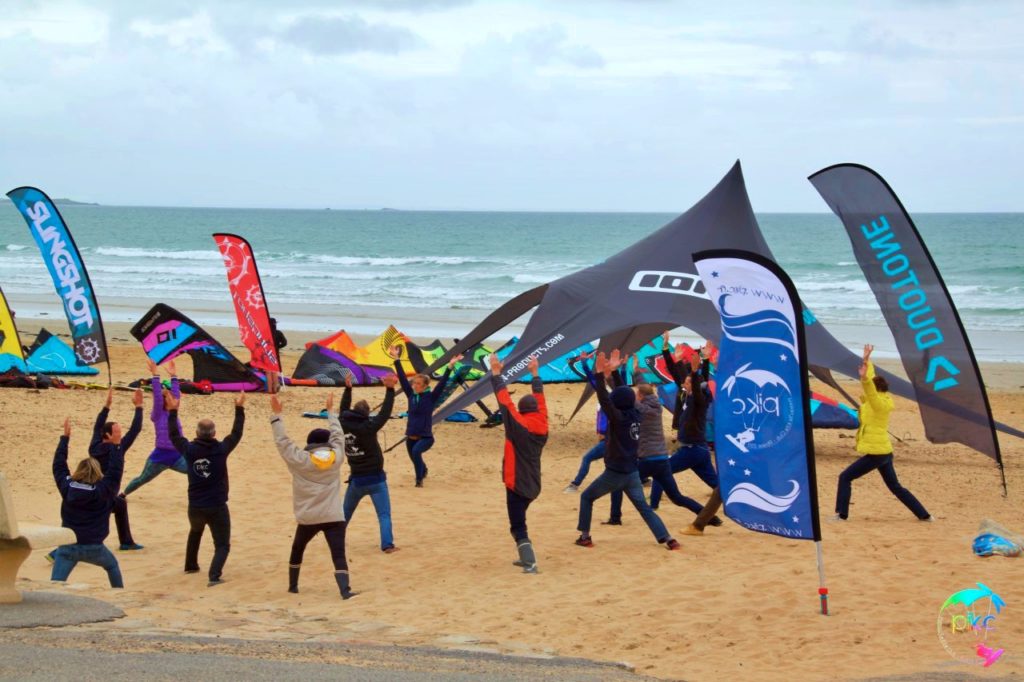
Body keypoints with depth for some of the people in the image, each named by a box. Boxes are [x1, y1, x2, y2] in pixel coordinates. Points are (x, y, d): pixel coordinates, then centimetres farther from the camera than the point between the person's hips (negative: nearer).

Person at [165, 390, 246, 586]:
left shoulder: (189, 450, -6)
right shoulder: (221, 450, -12)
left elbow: (174, 435, 9)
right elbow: (236, 433, -2)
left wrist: (172, 411, 16)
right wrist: (239, 408, 6)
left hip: (195, 507, 4)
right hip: (217, 507, -4)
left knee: (195, 532, 35)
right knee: (222, 545, 2)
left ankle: (191, 565, 47)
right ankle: (215, 576, -21)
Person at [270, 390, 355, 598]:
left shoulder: (300, 460, -5)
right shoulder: (336, 457, 1)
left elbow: (282, 441, -1)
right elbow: (338, 435, 16)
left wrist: (276, 415, 4)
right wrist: (330, 411, 28)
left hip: (308, 518, 0)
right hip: (334, 517, 0)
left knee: (297, 550, 24)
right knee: (338, 554, -9)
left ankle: (293, 586, 35)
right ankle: (345, 590, -26)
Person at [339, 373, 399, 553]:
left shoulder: (344, 426, -3)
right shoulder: (367, 428, -18)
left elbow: (343, 411, 16)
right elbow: (384, 413, -18)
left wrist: (348, 389, 23)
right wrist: (390, 390, -18)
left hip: (356, 479, 5)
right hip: (375, 479, -5)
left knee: (346, 511, 23)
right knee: (384, 514, -4)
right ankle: (387, 544, -15)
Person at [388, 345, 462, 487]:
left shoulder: (431, 397, -7)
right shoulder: (411, 395, 2)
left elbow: (442, 383, -14)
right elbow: (402, 378, 2)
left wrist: (450, 366, -22)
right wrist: (396, 359, 0)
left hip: (426, 437, -5)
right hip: (410, 437, 5)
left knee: (416, 451, -34)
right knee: (415, 459, 22)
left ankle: (419, 479, -22)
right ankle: (423, 471, 57)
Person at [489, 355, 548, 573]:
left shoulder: (518, 425, -13)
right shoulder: (542, 426, 2)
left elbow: (504, 399, -13)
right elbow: (539, 399, 15)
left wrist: (496, 373, -7)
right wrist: (535, 374, 26)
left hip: (516, 483, -7)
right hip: (533, 484, 7)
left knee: (518, 526, -6)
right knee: (519, 519, 24)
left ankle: (530, 562, -18)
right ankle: (526, 557, 26)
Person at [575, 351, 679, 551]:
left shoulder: (619, 418, -16)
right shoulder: (635, 416, 3)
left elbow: (605, 400, -27)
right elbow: (624, 393, 15)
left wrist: (601, 376, -33)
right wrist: (613, 372, 17)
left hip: (614, 473, -6)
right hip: (632, 472, 6)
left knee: (586, 497, 14)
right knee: (643, 507, 9)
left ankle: (585, 536, 10)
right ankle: (668, 539, -6)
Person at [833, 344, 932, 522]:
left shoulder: (879, 404, -15)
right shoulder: (880, 399, 8)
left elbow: (870, 390, -36)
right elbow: (873, 380, 22)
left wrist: (864, 378, -54)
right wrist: (867, 359, 29)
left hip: (876, 452, -10)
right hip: (884, 452, 10)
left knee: (845, 477, -4)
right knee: (895, 487, 17)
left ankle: (841, 514, -7)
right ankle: (924, 515, 17)